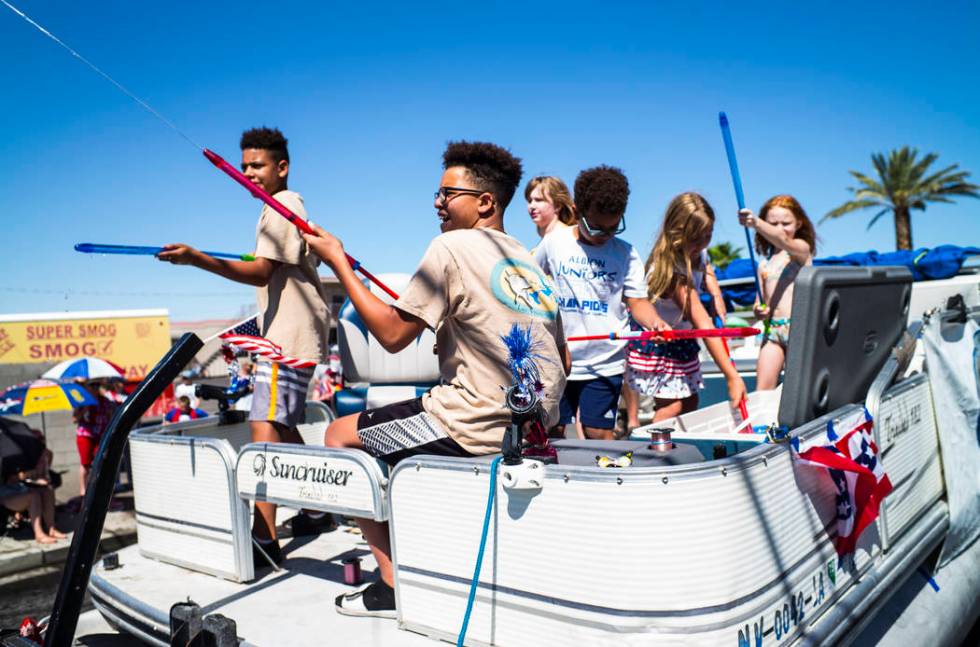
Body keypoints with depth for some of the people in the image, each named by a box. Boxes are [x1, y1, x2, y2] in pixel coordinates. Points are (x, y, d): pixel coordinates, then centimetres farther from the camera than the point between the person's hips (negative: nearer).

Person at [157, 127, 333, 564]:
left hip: (289, 337, -11)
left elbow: (261, 272, -22)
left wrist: (196, 259, -32)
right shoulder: (290, 206, 22)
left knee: (265, 427, -19)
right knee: (284, 429, 16)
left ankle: (264, 538, -23)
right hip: (290, 334, 11)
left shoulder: (280, 206, -9)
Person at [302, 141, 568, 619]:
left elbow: (393, 335, -12)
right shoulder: (527, 260, 14)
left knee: (339, 436, 11)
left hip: (475, 427, -9)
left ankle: (394, 584, 10)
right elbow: (559, 363, 17)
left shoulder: (452, 245, -9)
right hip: (534, 425, 9)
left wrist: (338, 262, -3)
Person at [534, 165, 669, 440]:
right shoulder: (554, 242, 0)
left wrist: (655, 323, -25)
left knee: (599, 434, 1)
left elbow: (637, 301, -4)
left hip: (605, 363, -1)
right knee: (551, 432, 11)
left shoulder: (626, 253, -3)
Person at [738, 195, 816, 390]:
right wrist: (758, 310, -8)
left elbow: (783, 241, -22)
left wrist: (755, 223, -39)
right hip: (771, 329, 4)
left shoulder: (802, 248, 1)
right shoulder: (764, 263, 15)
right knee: (762, 392, -1)